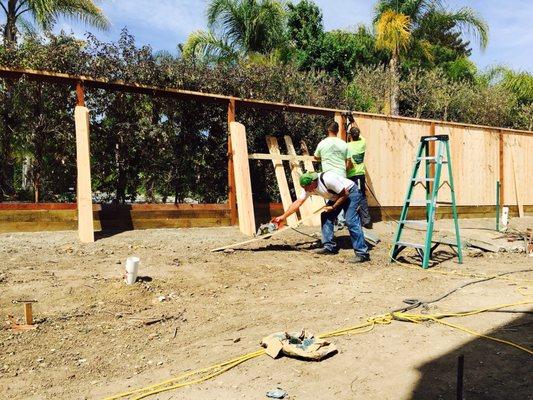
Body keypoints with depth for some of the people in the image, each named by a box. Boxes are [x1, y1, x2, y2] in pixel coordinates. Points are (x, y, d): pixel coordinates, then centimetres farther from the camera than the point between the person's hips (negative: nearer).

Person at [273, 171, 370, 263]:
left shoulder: (328, 179, -34)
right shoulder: (309, 187, -11)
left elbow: (345, 194, -26)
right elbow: (298, 202, -9)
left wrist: (333, 207, -21)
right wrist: (283, 217, -12)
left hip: (350, 192, -8)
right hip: (336, 197, 8)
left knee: (351, 221, -20)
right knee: (325, 217, -1)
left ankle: (362, 253, -19)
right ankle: (329, 247, 7)